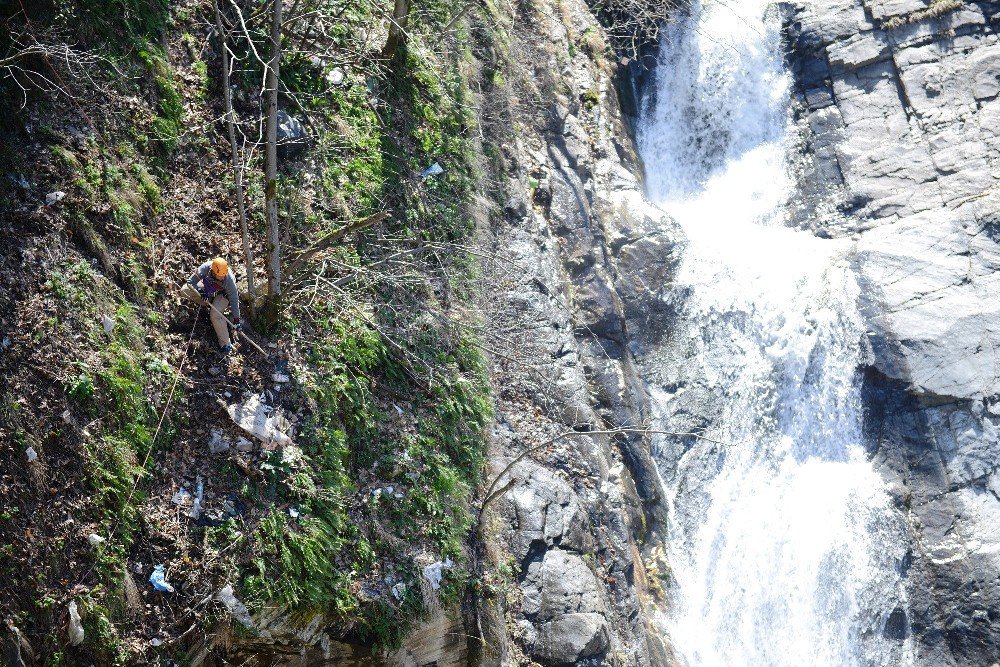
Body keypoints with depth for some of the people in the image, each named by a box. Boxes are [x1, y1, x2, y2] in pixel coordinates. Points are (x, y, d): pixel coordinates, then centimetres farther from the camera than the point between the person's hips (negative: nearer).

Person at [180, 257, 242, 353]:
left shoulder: (229, 279, -39)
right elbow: (190, 282, -22)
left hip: (223, 293, -4)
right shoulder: (205, 268, -36)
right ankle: (210, 302, 2)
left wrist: (236, 319, -28)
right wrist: (201, 293, -38)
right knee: (184, 291, -12)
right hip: (207, 288, 4)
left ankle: (226, 344, -15)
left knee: (215, 314, -27)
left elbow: (234, 299, -29)